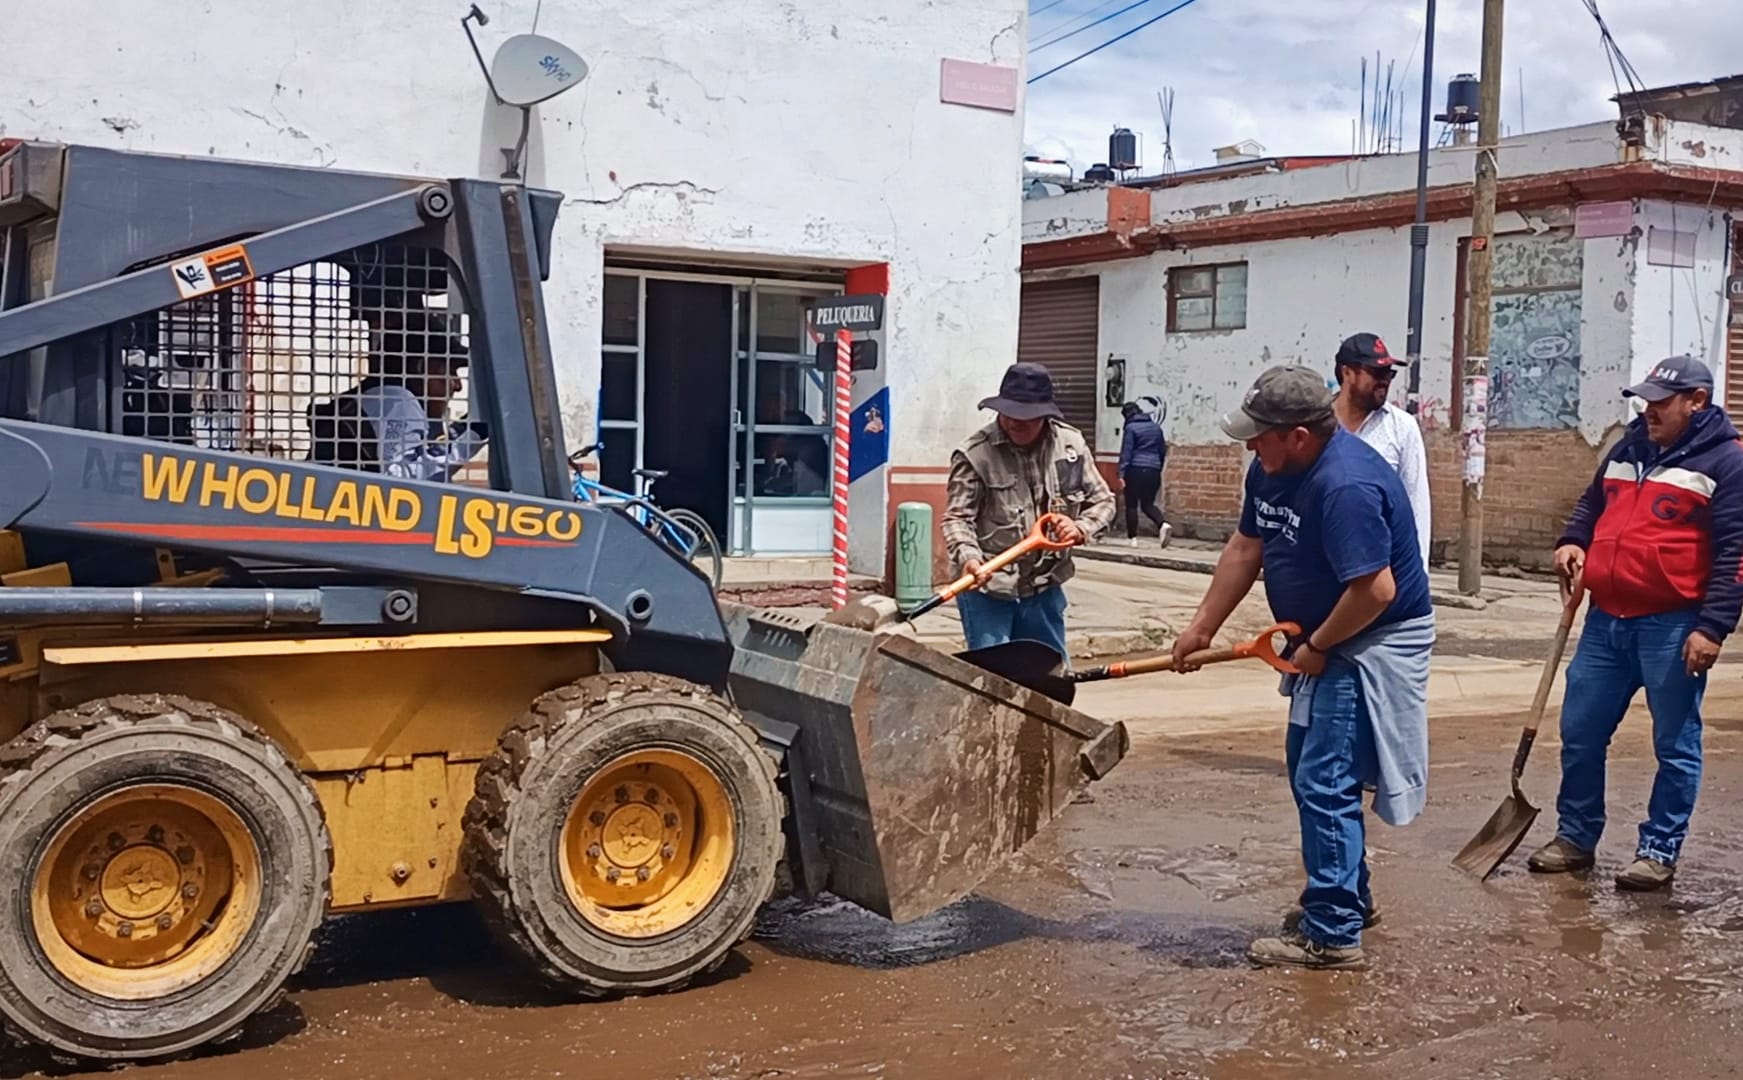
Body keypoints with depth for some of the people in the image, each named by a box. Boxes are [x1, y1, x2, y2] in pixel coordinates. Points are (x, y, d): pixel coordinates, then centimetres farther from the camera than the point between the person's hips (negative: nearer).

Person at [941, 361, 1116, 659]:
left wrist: (1082, 528, -12)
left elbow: (1102, 501, 9)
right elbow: (957, 517, -15)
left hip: (1045, 586, 5)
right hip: (987, 589, -5)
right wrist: (968, 557, -34)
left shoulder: (1071, 444, 0)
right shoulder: (976, 454, -14)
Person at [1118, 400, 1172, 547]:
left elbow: (1126, 452, -9)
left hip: (1135, 470, -5)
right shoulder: (1156, 427, 14)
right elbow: (1163, 451, 18)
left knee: (1131, 505, 4)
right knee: (1148, 504, 11)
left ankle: (1132, 538, 3)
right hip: (1153, 470, 5)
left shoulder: (1131, 428, -4)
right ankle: (1163, 525, -14)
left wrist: (1122, 474, -11)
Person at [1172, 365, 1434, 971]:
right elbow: (1245, 548, 9)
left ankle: (1333, 936, -1)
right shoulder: (1272, 469, 0)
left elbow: (1376, 590, -31)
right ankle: (1348, 896, 35)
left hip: (1371, 643, -10)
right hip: (1324, 642, 10)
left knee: (1325, 783, -10)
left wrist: (1317, 646, -17)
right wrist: (1202, 627, 8)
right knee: (1307, 768, 19)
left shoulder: (1345, 487, -30)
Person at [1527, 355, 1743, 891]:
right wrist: (1573, 541, 6)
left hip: (1672, 626, -6)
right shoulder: (1628, 448, 13)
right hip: (1607, 619, 7)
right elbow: (1592, 504, 28)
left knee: (1675, 744, 4)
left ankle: (1659, 850, 14)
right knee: (1580, 732, 10)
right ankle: (1575, 835, 23)